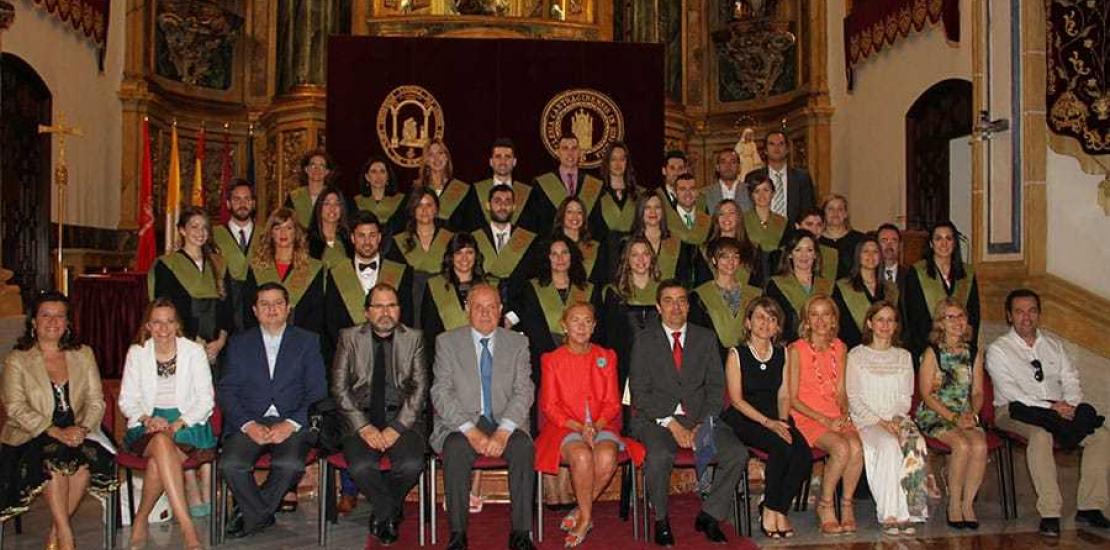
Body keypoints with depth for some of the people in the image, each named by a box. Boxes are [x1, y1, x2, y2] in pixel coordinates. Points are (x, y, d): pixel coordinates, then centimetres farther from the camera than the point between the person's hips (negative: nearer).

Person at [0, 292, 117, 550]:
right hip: (29, 436, -2)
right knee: (53, 461, -33)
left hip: (77, 434, 2)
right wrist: (55, 432, -21)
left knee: (85, 460, -30)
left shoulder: (83, 355, 13)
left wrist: (81, 428, -14)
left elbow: (96, 401, 7)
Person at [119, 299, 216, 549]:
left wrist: (178, 423, -15)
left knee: (158, 461, -34)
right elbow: (127, 400, 8)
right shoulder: (137, 353, 8)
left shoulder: (194, 351, 3)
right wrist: (148, 419, -13)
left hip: (187, 423, -1)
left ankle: (141, 521, -13)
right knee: (162, 444, -35)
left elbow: (206, 400, 0)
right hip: (148, 425, 1)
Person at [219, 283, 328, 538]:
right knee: (230, 465, -27)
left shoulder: (308, 341, 10)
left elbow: (317, 392, 3)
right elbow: (226, 391, 6)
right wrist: (248, 424, -11)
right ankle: (263, 515, -1)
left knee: (290, 465, -30)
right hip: (249, 423, 1)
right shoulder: (239, 343, 14)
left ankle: (251, 514, -2)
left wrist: (291, 423, -13)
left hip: (291, 424, -1)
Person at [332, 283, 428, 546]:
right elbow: (339, 388, 1)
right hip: (362, 417, 0)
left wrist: (397, 427, -12)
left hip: (403, 417, 0)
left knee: (412, 465, -27)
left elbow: (420, 388, 1)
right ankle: (391, 513, 3)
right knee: (360, 466, -28)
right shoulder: (350, 338, 7)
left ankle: (382, 512, 6)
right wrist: (363, 426, -12)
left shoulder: (414, 338, 7)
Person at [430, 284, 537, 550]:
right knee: (455, 448, -32)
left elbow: (524, 392, 0)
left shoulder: (517, 343, 8)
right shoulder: (447, 342, 4)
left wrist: (503, 432, -17)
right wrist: (471, 431, -18)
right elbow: (441, 394, -4)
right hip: (460, 423, -1)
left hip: (505, 422, 1)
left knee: (523, 446, -29)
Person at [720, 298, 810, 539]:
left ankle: (779, 510, -8)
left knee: (803, 453, -24)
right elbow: (736, 399, -6)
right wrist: (767, 422, -16)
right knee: (781, 446, -31)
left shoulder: (782, 354, 14)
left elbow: (784, 395, 11)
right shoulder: (736, 354, 1)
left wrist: (782, 422, -8)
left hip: (775, 418, 4)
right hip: (743, 420, -4)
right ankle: (769, 510, -14)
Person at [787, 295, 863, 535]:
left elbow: (841, 391, 15)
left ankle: (847, 504, -7)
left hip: (836, 417, 4)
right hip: (806, 416, -4)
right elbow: (793, 398, -5)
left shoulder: (839, 348, 13)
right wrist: (823, 419, -13)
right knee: (841, 448, -29)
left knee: (857, 447, -27)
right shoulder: (796, 350, -4)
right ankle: (825, 505, -8)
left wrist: (844, 414, -4)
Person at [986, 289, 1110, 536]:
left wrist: (1070, 406, -11)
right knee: (1041, 436, -36)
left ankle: (1089, 507, -10)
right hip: (1017, 411, -6)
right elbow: (1009, 392, -12)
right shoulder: (998, 350, 0)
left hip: (1058, 411, 6)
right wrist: (1050, 408, -20)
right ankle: (1049, 513, -32)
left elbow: (1070, 379, 10)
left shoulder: (1053, 344, 19)